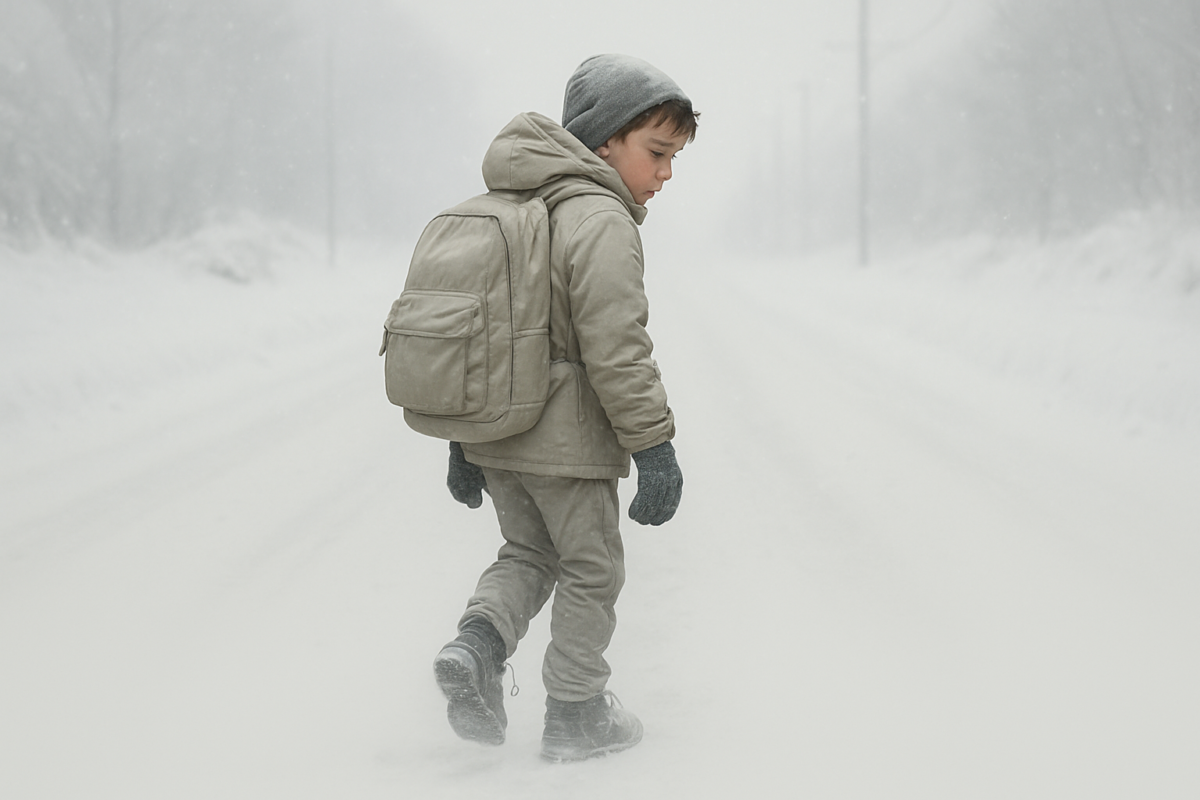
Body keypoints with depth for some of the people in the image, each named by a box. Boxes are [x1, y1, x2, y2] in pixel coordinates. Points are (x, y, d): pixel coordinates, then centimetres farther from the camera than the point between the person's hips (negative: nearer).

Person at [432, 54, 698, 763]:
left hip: (495, 436, 8)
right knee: (592, 571, 8)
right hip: (568, 442, -8)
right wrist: (654, 446, -17)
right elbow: (616, 351, -23)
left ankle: (478, 645, -2)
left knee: (529, 553, 22)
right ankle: (576, 717, 16)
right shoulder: (602, 221, -17)